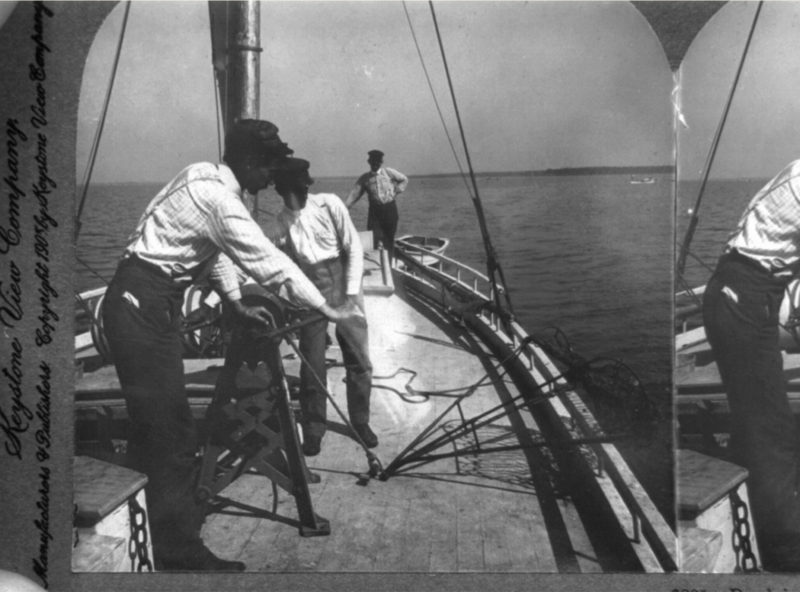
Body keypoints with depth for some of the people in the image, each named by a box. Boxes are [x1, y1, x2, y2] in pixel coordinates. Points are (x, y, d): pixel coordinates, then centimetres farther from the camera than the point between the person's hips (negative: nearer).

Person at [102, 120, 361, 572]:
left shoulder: (205, 181, 11)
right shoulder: (217, 199, -19)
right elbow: (270, 262, -17)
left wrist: (238, 304, 22)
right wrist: (327, 309, -9)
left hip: (145, 301, 10)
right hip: (143, 307, -10)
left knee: (155, 420, 21)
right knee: (171, 434, -6)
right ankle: (182, 556, 2)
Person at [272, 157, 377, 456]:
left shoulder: (329, 204, -5)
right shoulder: (282, 220, 3)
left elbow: (354, 247, -4)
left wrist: (351, 292, -9)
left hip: (341, 282, -1)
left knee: (359, 358, 3)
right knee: (312, 363, 3)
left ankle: (360, 421, 22)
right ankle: (313, 429, 19)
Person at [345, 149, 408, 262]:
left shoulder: (388, 172, 0)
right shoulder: (364, 178, 2)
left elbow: (404, 180, 10)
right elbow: (354, 194, -3)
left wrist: (396, 192, -1)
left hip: (390, 208, 0)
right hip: (375, 210, 0)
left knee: (389, 239, 6)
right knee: (373, 239, -10)